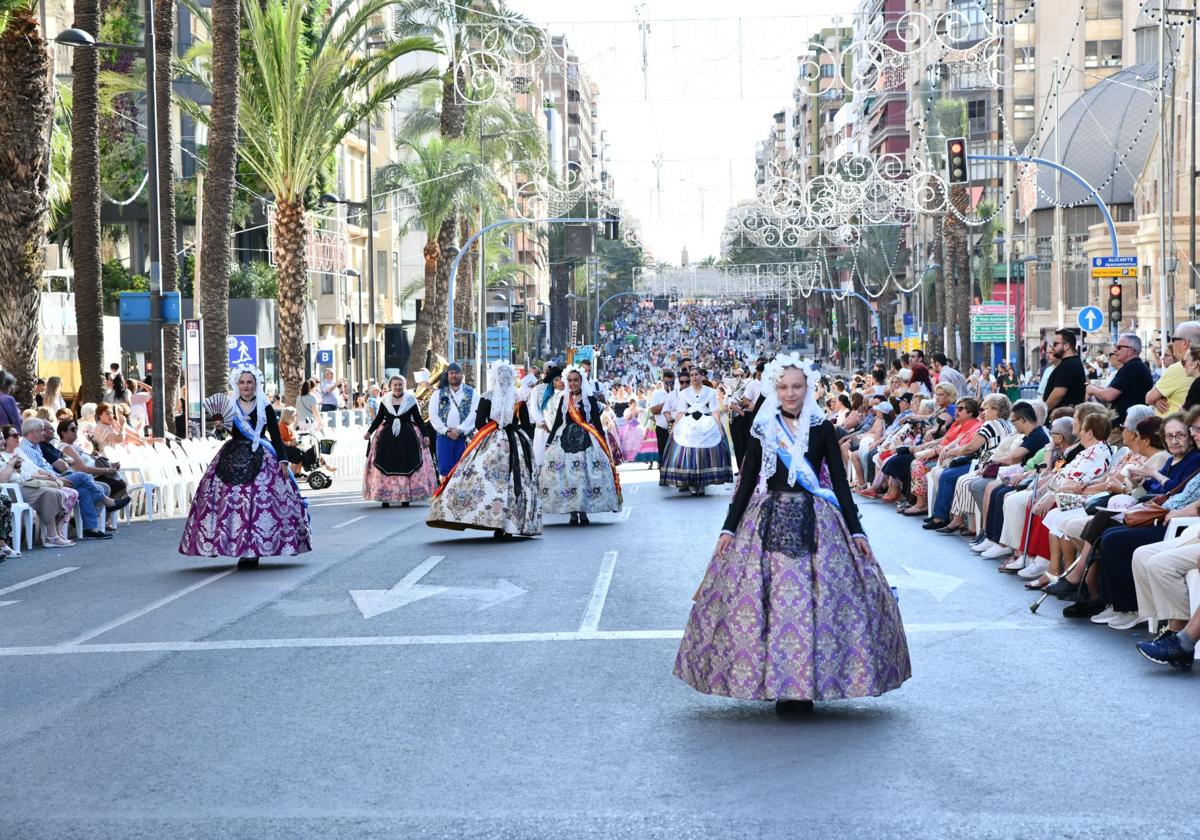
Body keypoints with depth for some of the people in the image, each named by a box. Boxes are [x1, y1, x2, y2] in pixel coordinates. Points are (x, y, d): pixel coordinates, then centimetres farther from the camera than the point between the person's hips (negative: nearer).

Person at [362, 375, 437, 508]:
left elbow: (418, 419, 4)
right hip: (387, 437, 1)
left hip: (407, 438, -1)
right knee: (386, 467, -3)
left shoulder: (410, 400, 3)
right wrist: (369, 432, 1)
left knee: (406, 466, -3)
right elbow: (378, 418, 11)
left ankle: (406, 497, 2)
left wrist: (425, 435, -2)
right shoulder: (385, 401, 6)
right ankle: (385, 498, 0)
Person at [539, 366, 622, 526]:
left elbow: (597, 422, 3)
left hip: (586, 441, -2)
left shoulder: (590, 399, 3)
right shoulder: (564, 399, 11)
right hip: (565, 440, 2)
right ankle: (573, 514, 1)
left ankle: (583, 513, 1)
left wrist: (604, 444, 0)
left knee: (585, 475, -6)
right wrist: (549, 442, 12)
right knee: (566, 474, -4)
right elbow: (557, 422, 14)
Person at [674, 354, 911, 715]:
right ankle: (774, 681, 4)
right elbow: (747, 480, 8)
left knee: (817, 598, -4)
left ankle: (807, 683, 6)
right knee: (768, 600, -5)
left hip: (816, 522, 0)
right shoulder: (763, 430, 6)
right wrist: (729, 527, 1)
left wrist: (856, 530, 2)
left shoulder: (822, 428, 4)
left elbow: (839, 481, 6)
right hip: (770, 520, 0)